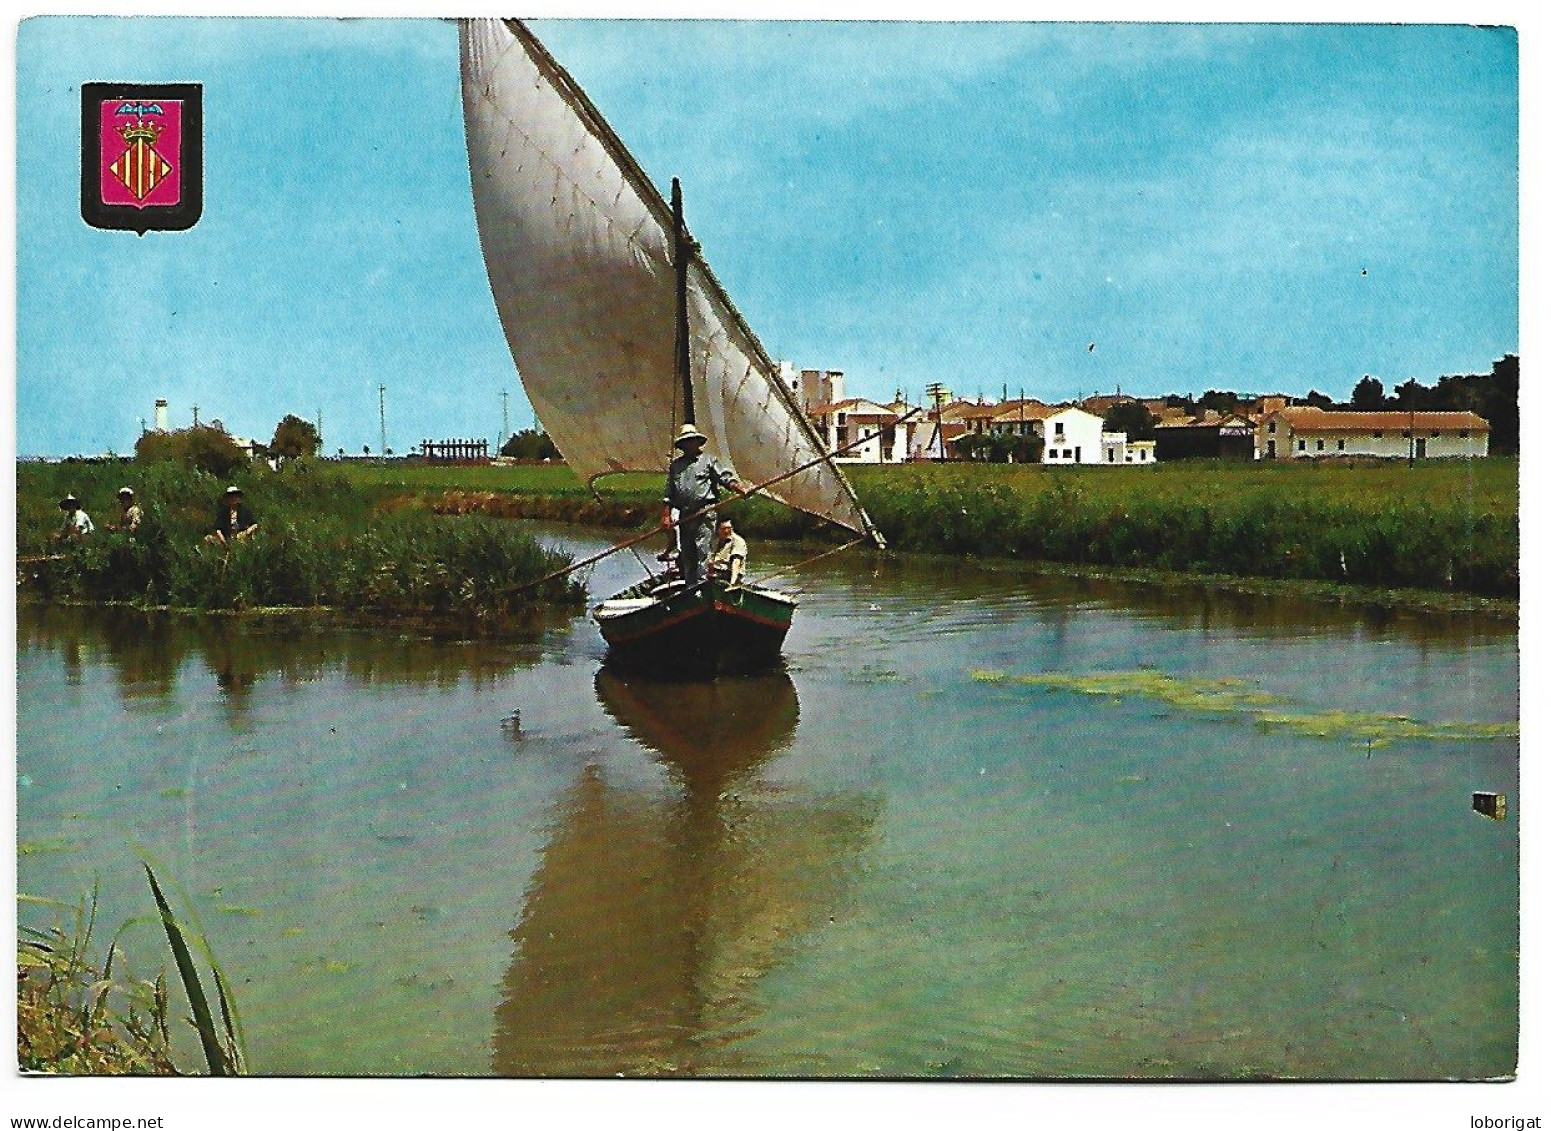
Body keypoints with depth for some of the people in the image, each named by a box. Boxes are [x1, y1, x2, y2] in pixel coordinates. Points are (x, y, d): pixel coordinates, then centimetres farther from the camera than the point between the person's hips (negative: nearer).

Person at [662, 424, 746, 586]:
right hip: (684, 516, 5)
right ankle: (690, 586, 10)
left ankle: (702, 582, -17)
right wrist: (666, 516, 7)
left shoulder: (708, 460, 8)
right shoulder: (675, 465, 18)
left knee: (702, 548, -13)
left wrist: (741, 489, -20)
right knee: (686, 552, 5)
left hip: (705, 512, -5)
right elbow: (668, 494, 17)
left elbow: (726, 478, -2)